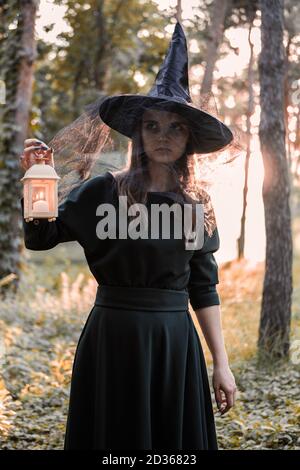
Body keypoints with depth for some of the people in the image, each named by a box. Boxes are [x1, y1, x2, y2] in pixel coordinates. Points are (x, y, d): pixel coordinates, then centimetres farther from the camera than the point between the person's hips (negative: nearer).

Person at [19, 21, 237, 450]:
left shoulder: (197, 204, 6)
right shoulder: (106, 190, -4)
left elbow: (204, 288, 8)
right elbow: (40, 237, -1)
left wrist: (221, 364, 5)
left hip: (176, 342, 3)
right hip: (114, 337, -3)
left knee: (177, 439, 10)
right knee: (114, 436, 5)